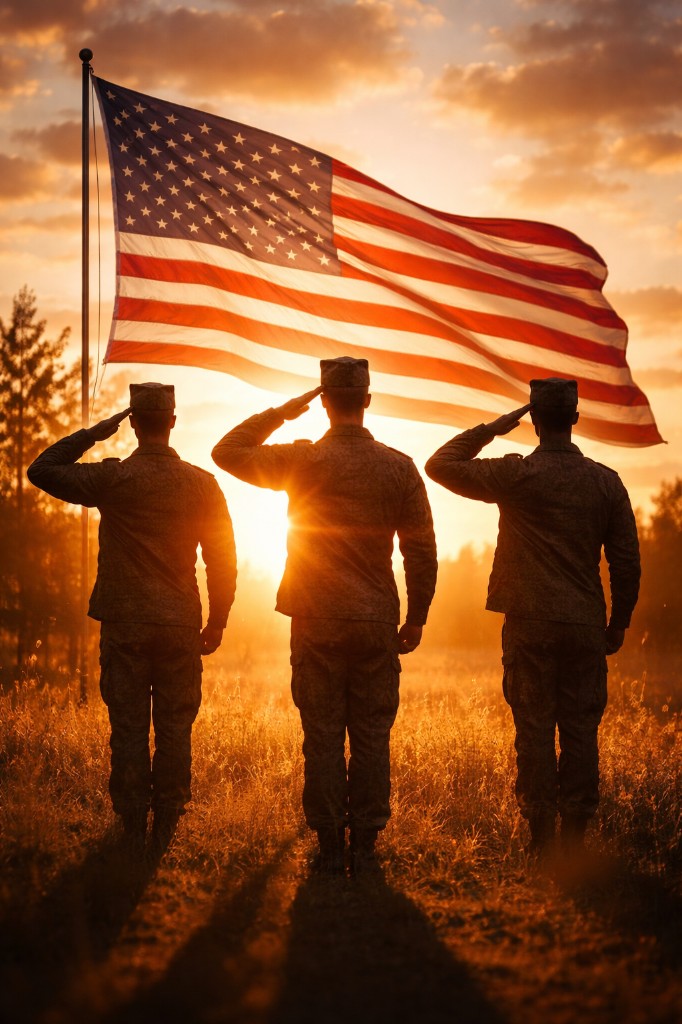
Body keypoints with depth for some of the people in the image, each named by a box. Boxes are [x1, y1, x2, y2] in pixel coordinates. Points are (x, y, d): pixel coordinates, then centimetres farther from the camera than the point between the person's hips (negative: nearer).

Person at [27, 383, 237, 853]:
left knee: (129, 729, 4)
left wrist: (93, 432, 4)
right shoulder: (202, 484, 0)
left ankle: (133, 832, 6)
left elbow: (42, 470, 1)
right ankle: (166, 830, 10)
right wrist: (217, 621, 13)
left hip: (125, 624, -2)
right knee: (174, 730, 7)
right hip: (180, 625, 2)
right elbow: (223, 558, 4)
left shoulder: (113, 478, -9)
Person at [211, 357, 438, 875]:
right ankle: (365, 848, 8)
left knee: (323, 737, 4)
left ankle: (330, 849, 6)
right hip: (377, 623, 1)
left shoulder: (302, 460, -7)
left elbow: (227, 452, 6)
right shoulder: (400, 467, -1)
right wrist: (416, 618, 10)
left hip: (317, 622, -1)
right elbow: (422, 550, 1)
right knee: (371, 738, 6)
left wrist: (280, 412, 6)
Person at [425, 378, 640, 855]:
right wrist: (619, 623, 15)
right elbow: (627, 560, 5)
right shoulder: (606, 481, 2)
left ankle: (542, 838, 3)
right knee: (581, 730, 6)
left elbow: (440, 465, 0)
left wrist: (489, 430, 5)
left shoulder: (517, 475, -8)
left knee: (535, 727, 2)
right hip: (586, 626, 2)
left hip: (531, 623, -2)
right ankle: (575, 834, 8)